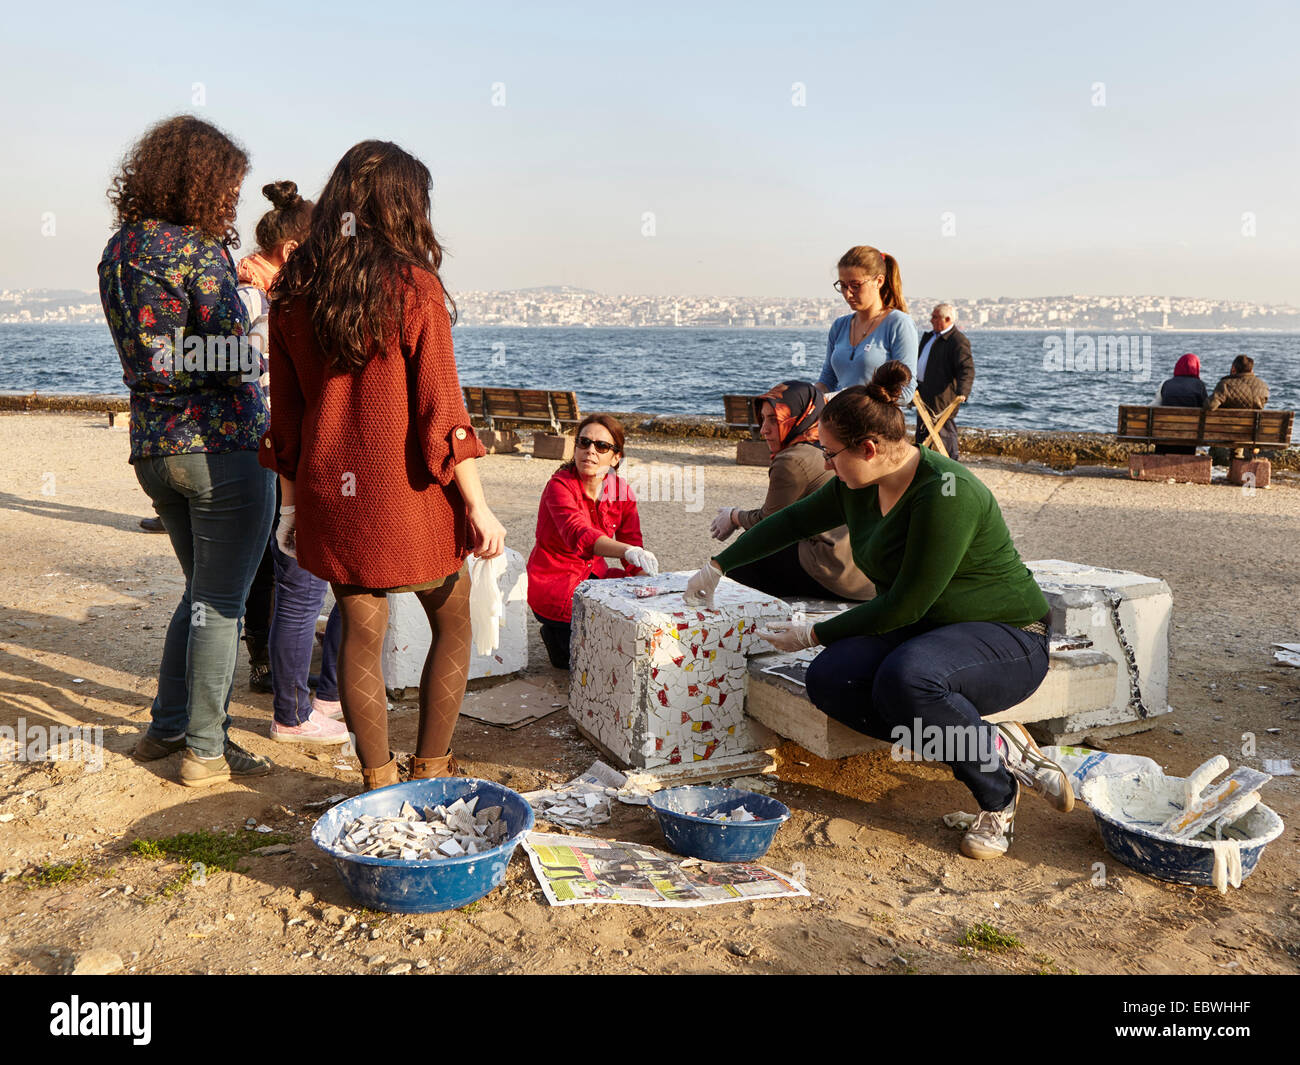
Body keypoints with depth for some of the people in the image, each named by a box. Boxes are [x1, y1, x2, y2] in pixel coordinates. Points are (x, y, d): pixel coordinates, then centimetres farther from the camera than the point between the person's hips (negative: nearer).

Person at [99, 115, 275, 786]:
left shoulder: (118, 249, 11)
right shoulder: (198, 252, -14)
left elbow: (140, 353, 14)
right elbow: (233, 362, -18)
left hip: (153, 446, 8)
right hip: (221, 446, -8)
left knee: (202, 591, 23)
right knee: (221, 603, 3)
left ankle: (168, 725, 31)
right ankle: (206, 751, 13)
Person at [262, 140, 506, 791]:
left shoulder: (292, 291, 3)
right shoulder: (413, 286, -12)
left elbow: (285, 413, 7)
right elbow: (442, 412, -14)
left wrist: (291, 503, 16)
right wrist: (477, 507, -9)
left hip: (331, 494, 5)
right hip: (408, 494, -4)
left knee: (360, 635, 13)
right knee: (452, 624, 15)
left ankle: (378, 783, 22)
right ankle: (431, 773, 20)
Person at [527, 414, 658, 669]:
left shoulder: (621, 490, -1)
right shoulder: (559, 486, -19)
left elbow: (632, 543, -4)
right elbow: (578, 534, -38)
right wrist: (627, 550, -55)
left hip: (594, 576, 6)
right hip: (553, 584, -6)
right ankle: (558, 637, 6)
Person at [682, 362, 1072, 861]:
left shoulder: (946, 494, -25)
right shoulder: (858, 486, 1)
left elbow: (905, 604, -23)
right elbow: (794, 521, 18)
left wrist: (814, 634, -14)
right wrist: (718, 566, 23)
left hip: (1007, 638, -8)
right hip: (927, 633, 8)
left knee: (904, 677, -38)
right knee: (828, 678, -19)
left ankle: (998, 793, -12)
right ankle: (998, 746, -10)